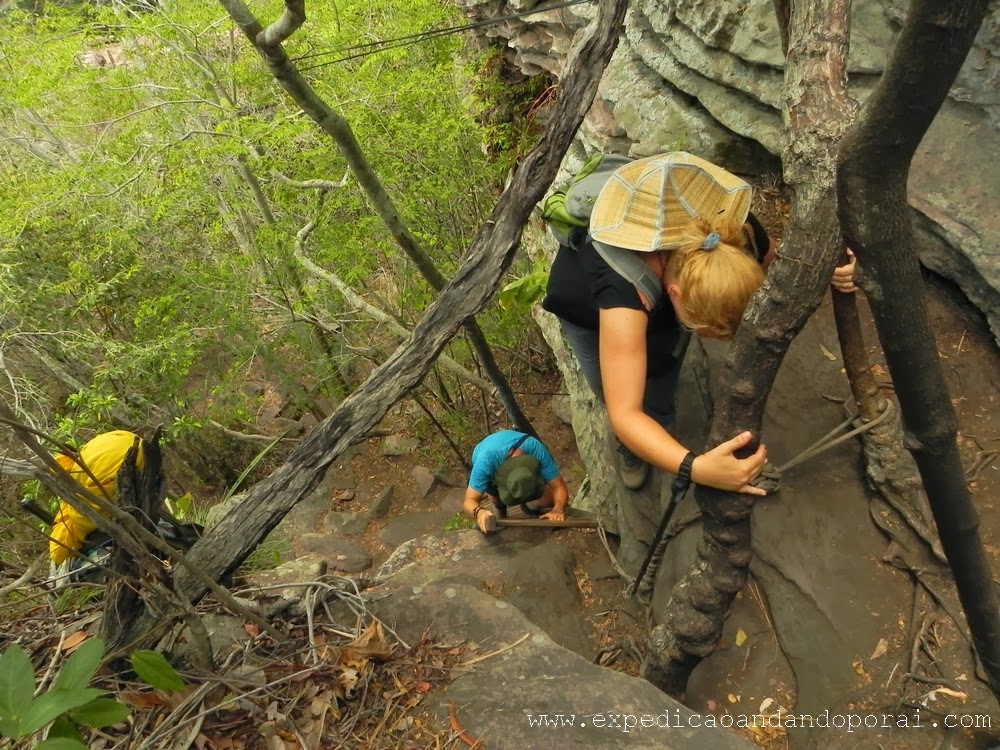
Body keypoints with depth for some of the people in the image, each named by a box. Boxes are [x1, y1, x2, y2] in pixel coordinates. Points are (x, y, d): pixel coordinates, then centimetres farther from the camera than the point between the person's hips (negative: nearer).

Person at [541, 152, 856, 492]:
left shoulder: (736, 231, -37)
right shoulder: (623, 288, -51)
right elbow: (623, 414, -51)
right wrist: (696, 468, -66)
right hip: (587, 308, -3)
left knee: (659, 399, 2)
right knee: (625, 397, -2)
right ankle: (631, 448, 35)